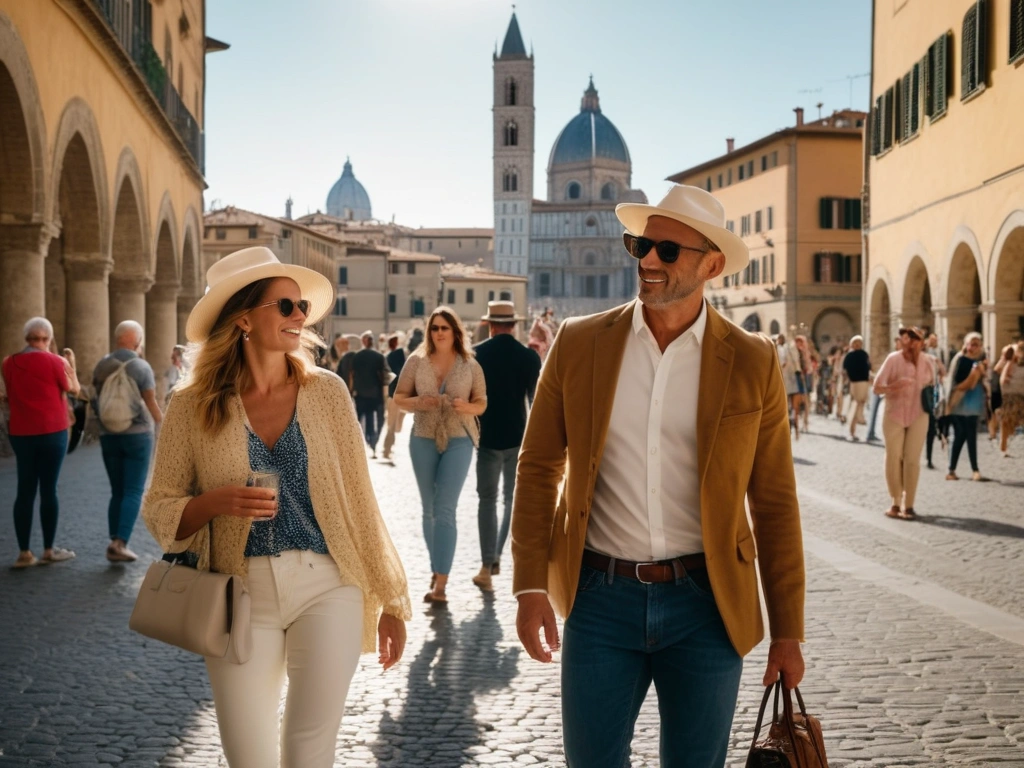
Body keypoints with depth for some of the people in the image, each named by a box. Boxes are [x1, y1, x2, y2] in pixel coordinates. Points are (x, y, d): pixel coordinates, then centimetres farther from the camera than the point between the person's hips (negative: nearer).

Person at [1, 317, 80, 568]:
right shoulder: (54, 361, -10)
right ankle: (49, 550, 8)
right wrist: (71, 364, 16)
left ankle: (24, 553, 7)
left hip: (20, 434, 4)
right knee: (48, 489, 1)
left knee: (25, 491, 7)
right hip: (52, 433, -4)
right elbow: (74, 389, 1)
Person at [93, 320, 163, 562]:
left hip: (108, 435, 4)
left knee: (117, 492, 13)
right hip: (137, 434, -4)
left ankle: (115, 543, 9)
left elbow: (98, 400, 6)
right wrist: (163, 423, 13)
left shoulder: (101, 366, 2)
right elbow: (152, 405, -6)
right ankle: (120, 542, -13)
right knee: (134, 492, -1)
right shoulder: (141, 367, -9)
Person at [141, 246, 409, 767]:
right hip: (240, 596, 0)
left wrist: (390, 598, 4)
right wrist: (216, 502, -17)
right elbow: (158, 511, 3)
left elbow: (358, 498, 4)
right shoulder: (194, 406, -1)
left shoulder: (326, 391, 1)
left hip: (327, 588, 0)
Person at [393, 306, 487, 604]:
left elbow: (481, 403, 7)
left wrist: (466, 407, -15)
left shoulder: (470, 365, 0)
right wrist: (417, 402, -15)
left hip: (458, 440, -3)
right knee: (429, 510, 12)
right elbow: (399, 398, 6)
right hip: (423, 440, 3)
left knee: (444, 510, -11)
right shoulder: (416, 361, 2)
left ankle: (440, 583, -13)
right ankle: (437, 568, 28)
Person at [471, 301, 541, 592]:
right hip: (518, 438, 0)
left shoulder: (475, 354, -5)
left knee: (488, 500, 6)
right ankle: (496, 557, 12)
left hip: (487, 437, 0)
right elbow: (536, 400, -1)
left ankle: (486, 567, -1)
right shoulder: (529, 356, -4)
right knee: (514, 499, 15)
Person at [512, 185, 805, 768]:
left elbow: (775, 504, 2)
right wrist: (531, 587, -4)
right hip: (600, 597, 1)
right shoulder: (580, 343, 1)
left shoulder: (752, 363, -2)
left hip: (705, 604, 0)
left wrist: (788, 632, 1)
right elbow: (539, 468, 5)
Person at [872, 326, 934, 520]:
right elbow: (877, 387, -12)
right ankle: (896, 503, 15)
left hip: (918, 416, 1)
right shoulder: (893, 359, -11)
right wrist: (893, 387, -31)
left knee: (912, 460, -4)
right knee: (893, 459, 3)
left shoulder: (927, 361, -2)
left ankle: (908, 505, 0)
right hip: (894, 415, -1)